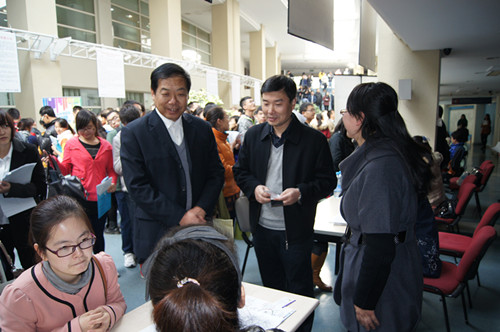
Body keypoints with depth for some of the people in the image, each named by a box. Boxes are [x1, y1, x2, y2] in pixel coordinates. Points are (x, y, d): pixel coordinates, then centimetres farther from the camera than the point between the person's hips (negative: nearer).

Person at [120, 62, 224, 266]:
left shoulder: (202, 128, 5)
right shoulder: (133, 133, -7)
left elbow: (216, 173, 7)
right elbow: (137, 186, -12)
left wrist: (201, 208, -9)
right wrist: (179, 217, -16)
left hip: (199, 227, 3)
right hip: (157, 235, -3)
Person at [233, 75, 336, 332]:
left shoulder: (314, 139, -12)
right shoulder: (253, 135, 0)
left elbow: (327, 181, -7)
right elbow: (240, 171, 9)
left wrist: (301, 192, -24)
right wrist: (254, 187, -12)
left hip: (295, 230, -4)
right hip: (262, 226, 4)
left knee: (300, 291, 12)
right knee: (270, 285, 23)